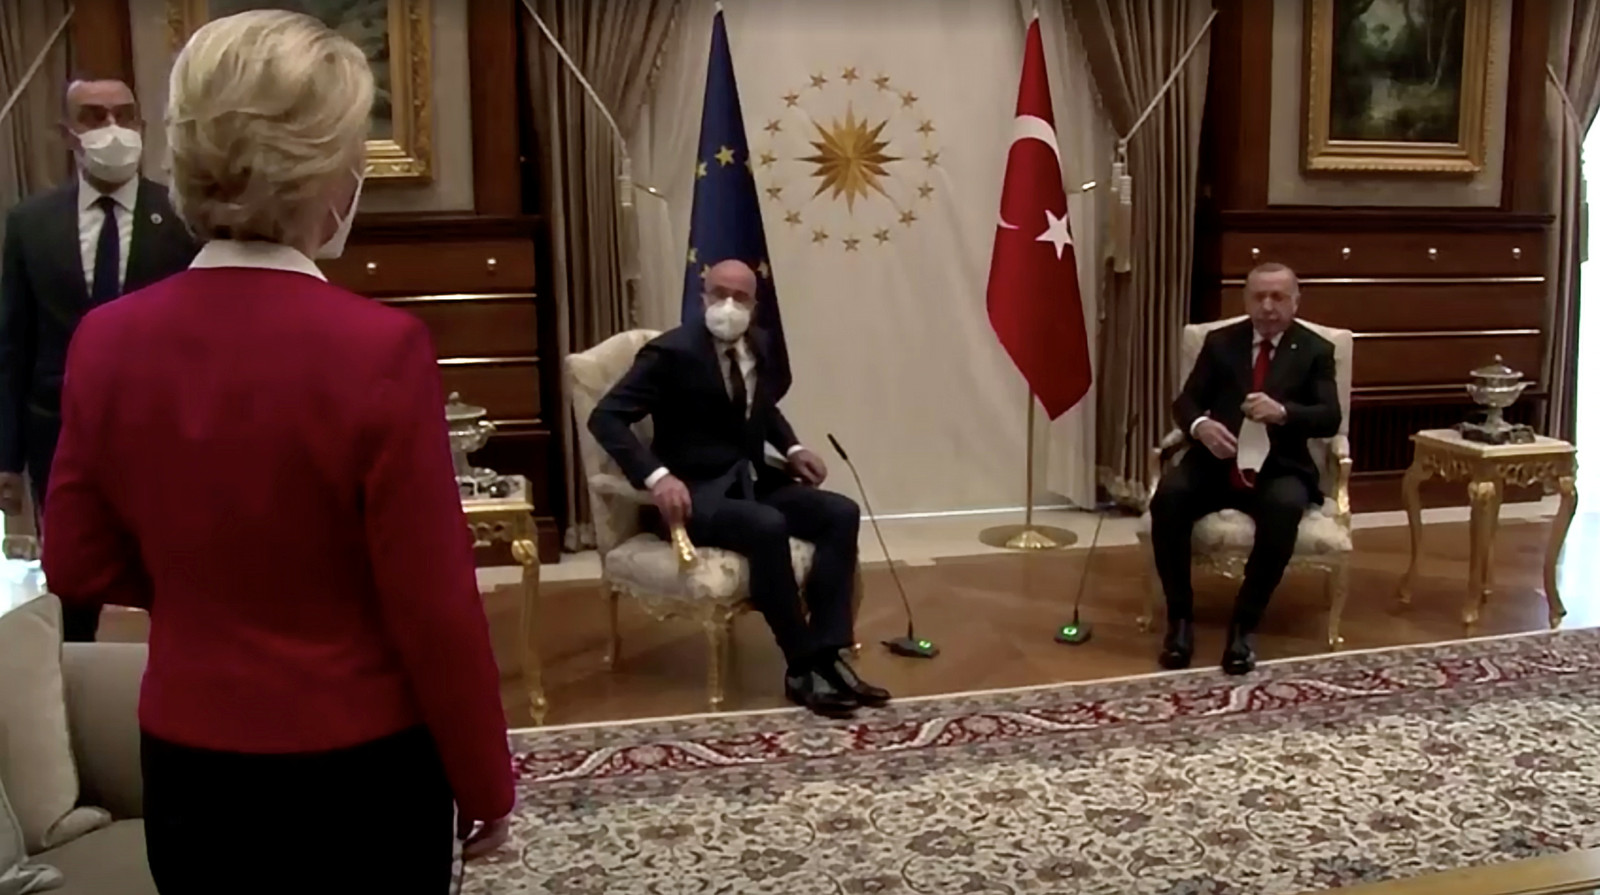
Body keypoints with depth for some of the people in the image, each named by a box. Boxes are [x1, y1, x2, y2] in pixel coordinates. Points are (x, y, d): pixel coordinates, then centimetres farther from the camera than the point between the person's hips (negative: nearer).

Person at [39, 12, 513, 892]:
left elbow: (78, 566, 4)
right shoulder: (379, 350, -21)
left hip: (188, 763, 4)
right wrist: (483, 783, -4)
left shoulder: (107, 341, -6)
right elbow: (436, 608, -17)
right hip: (358, 769, -4)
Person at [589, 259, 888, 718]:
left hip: (752, 482, 7)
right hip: (697, 492, -7)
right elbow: (605, 417, -18)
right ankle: (803, 670, -23)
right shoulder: (672, 352, -13)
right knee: (767, 527, -35)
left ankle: (826, 655, -17)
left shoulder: (757, 344, 8)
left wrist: (792, 448, 9)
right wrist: (656, 476, -31)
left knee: (842, 513, -14)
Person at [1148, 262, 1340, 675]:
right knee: (1168, 494, -30)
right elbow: (1186, 401, 5)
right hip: (1216, 463, 2)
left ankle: (1245, 624, -21)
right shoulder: (1219, 342, 12)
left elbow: (1329, 418, -3)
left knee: (1284, 507, -36)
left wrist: (1283, 412, -24)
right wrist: (1200, 424, -19)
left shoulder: (1315, 351, 8)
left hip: (1279, 469, -1)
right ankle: (1180, 616, -15)